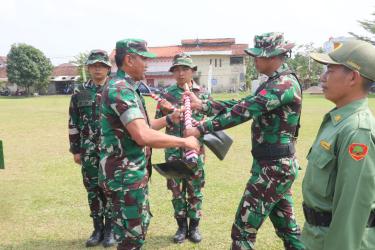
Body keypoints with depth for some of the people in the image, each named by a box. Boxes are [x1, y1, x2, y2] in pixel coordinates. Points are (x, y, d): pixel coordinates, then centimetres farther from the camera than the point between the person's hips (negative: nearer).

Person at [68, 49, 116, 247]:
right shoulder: (80, 93, 5)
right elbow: (73, 123, 6)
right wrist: (75, 149, 3)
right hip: (89, 152, 2)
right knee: (93, 190, 10)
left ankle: (110, 229, 21)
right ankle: (98, 229, 25)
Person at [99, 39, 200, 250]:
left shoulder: (128, 89, 12)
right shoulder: (120, 89, -21)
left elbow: (141, 127, 19)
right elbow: (143, 136, -33)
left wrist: (171, 118, 11)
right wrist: (184, 142, -23)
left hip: (136, 173, 10)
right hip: (125, 175, -10)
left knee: (139, 228, 23)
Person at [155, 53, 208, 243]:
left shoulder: (201, 93, 2)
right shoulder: (167, 94, 2)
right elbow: (158, 120, 5)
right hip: (173, 150, 0)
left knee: (195, 189, 8)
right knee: (176, 189, 9)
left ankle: (194, 226, 25)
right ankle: (181, 226, 25)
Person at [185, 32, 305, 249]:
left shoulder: (285, 84, -18)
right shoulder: (275, 83, 13)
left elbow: (245, 111, -26)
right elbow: (241, 104, 11)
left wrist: (201, 129, -25)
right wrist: (201, 104, 4)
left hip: (273, 167, -10)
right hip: (278, 165, 10)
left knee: (244, 229, 0)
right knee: (286, 225, 21)